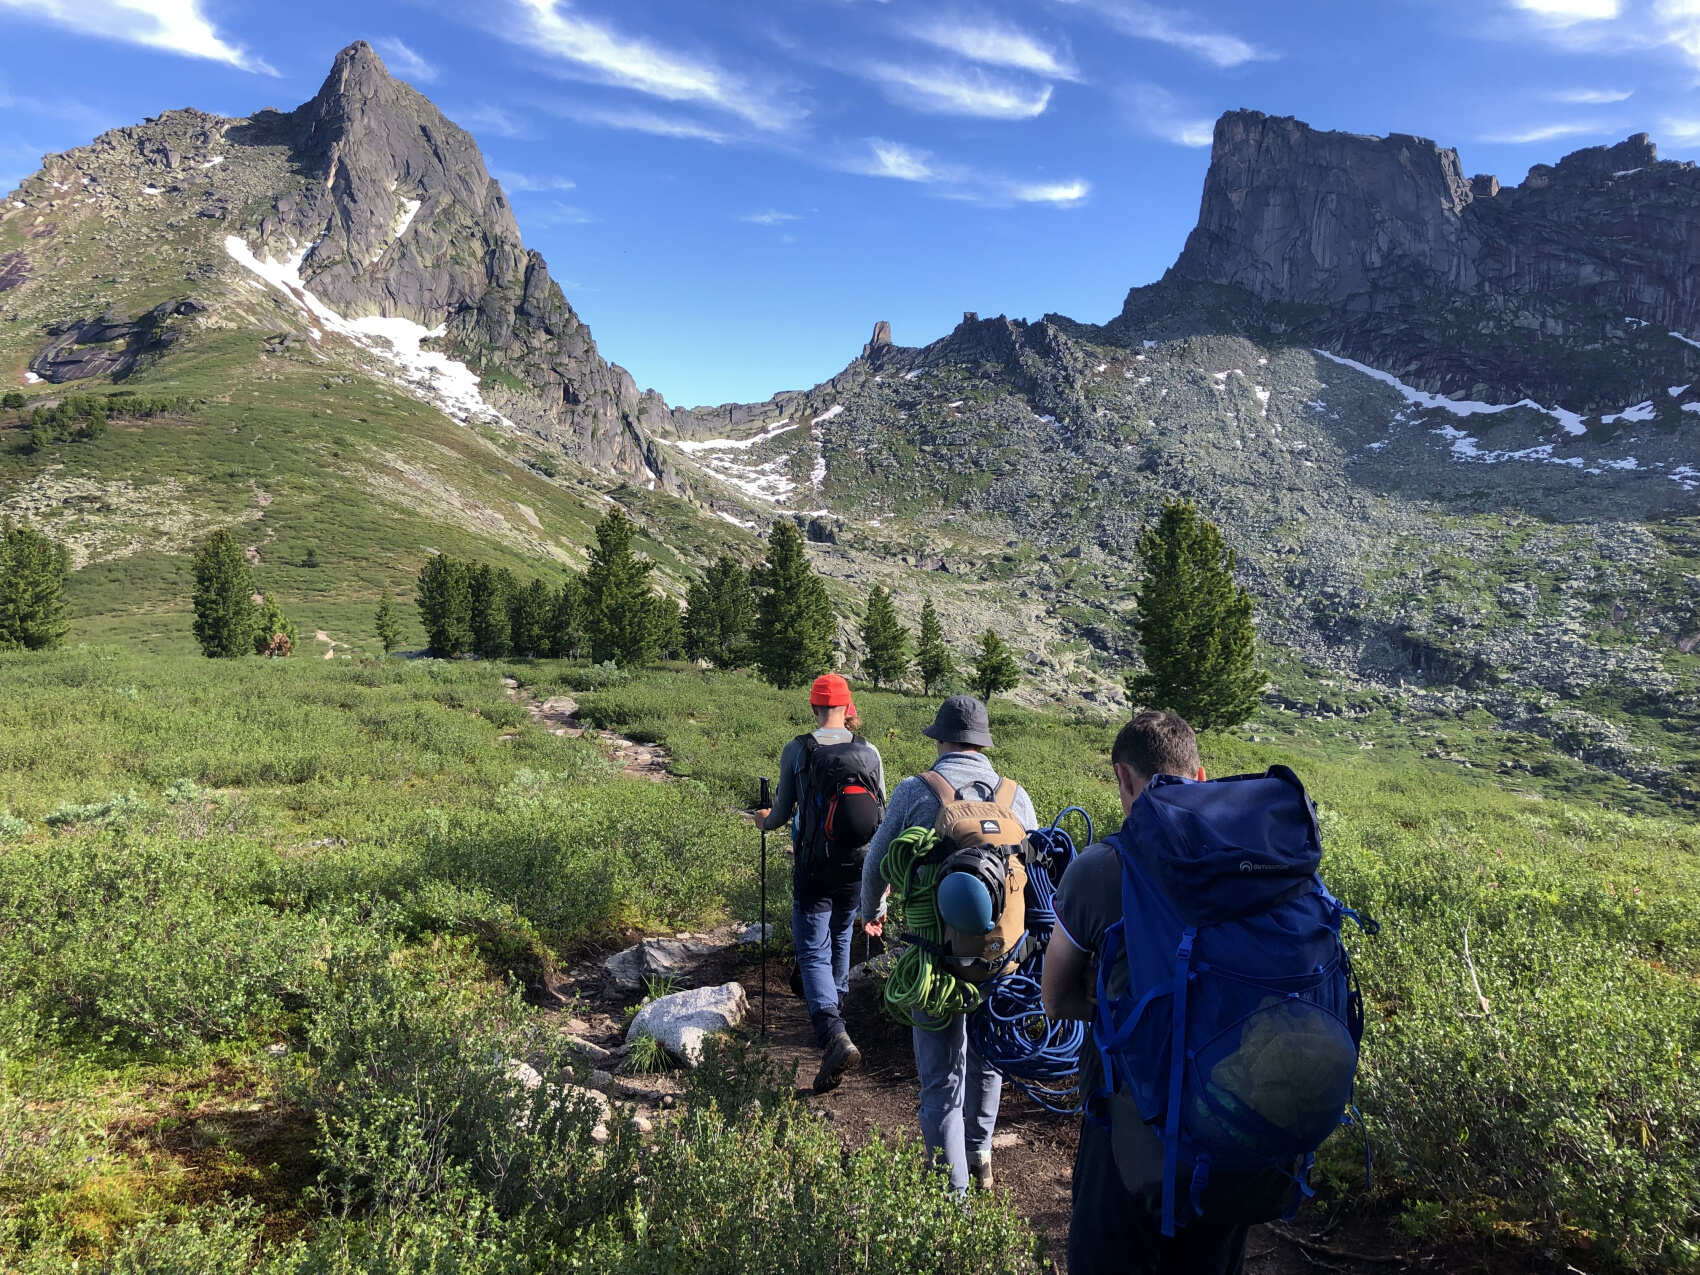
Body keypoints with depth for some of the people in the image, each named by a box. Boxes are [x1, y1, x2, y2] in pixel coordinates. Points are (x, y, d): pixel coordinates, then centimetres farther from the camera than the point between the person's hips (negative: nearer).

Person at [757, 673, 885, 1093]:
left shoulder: (796, 751, -9)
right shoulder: (869, 752, -2)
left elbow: (783, 813, -1)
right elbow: (881, 814, 7)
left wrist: (765, 820, 23)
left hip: (813, 869, -3)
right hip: (857, 868, 4)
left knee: (813, 954, 0)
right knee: (841, 941, 25)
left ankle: (834, 1035, -19)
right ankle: (835, 1010, 42)